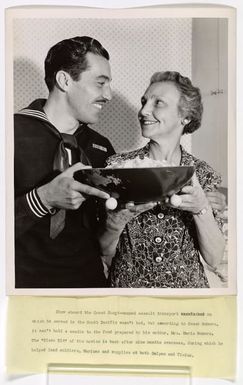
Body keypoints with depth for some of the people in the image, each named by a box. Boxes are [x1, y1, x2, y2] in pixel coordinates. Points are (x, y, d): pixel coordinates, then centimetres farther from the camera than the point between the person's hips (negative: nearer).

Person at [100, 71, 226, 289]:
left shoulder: (203, 175, -8)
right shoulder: (117, 166, -10)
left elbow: (214, 259, -10)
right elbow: (104, 253, -7)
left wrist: (202, 209, -25)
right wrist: (115, 222, -26)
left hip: (187, 285, 1)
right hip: (127, 283, 0)